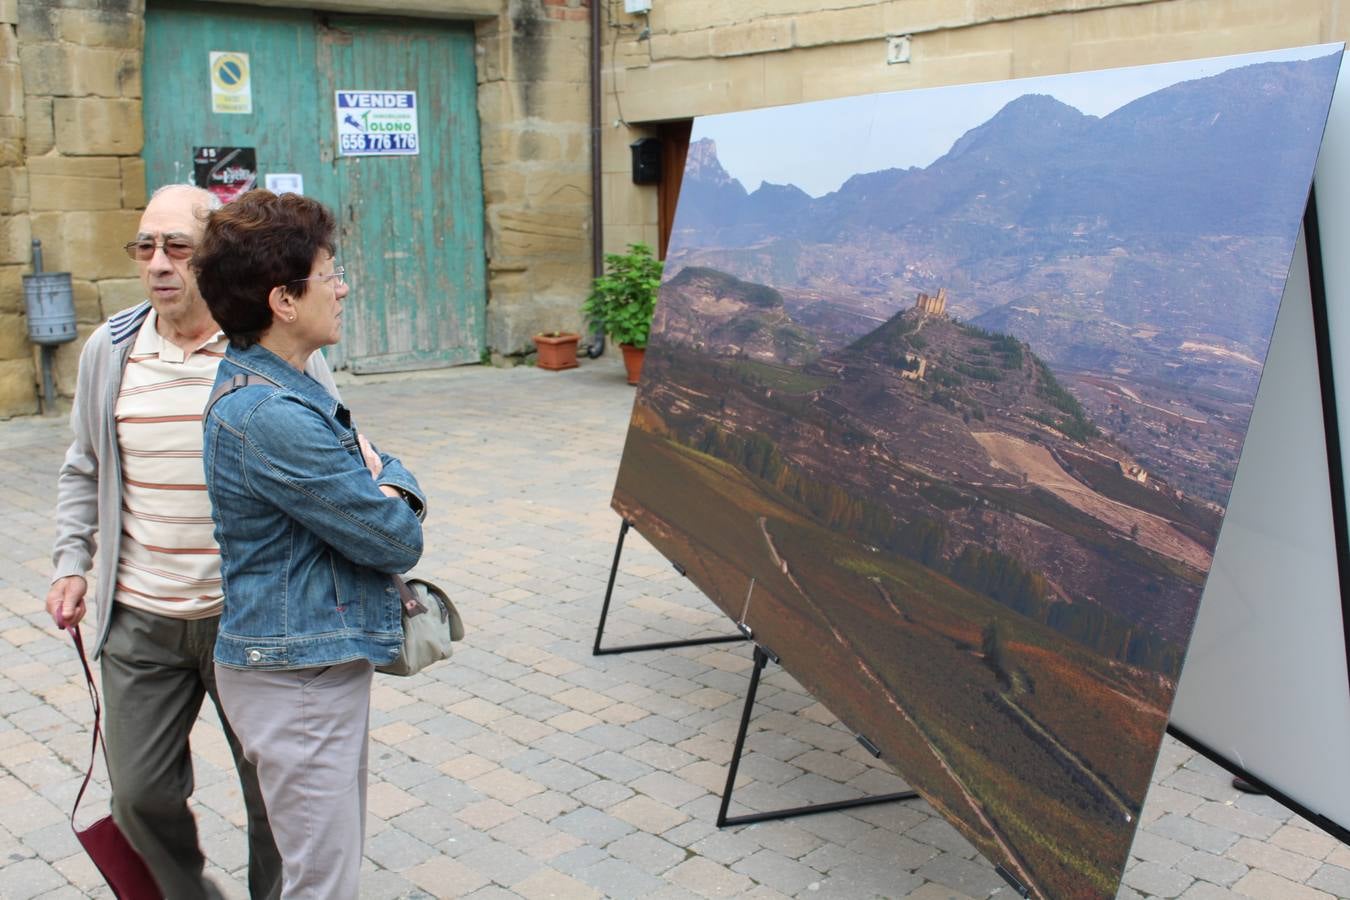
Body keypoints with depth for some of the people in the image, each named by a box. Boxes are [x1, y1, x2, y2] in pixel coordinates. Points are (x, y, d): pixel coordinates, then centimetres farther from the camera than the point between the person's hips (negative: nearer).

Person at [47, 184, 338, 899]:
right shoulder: (108, 350, 3)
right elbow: (84, 470, 17)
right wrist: (71, 562, 7)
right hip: (139, 620, 3)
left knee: (275, 791, 12)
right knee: (139, 794, 12)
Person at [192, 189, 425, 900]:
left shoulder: (287, 389, 8)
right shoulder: (271, 419, -26)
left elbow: (386, 468, 13)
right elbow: (397, 541, -22)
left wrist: (387, 487, -11)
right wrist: (392, 505, 1)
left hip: (325, 661, 10)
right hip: (297, 678, -10)